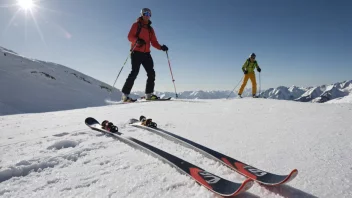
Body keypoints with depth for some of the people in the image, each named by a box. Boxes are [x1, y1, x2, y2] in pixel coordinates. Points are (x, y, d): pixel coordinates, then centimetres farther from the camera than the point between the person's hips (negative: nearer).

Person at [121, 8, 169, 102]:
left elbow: (154, 42, 16)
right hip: (136, 52, -5)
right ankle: (125, 94, -12)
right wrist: (137, 40, -24)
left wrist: (161, 47, -4)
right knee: (134, 72, -16)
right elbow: (130, 36, -3)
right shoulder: (136, 25, 8)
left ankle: (149, 94, 2)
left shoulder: (150, 29, 22)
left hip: (146, 54, 6)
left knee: (151, 73, -4)